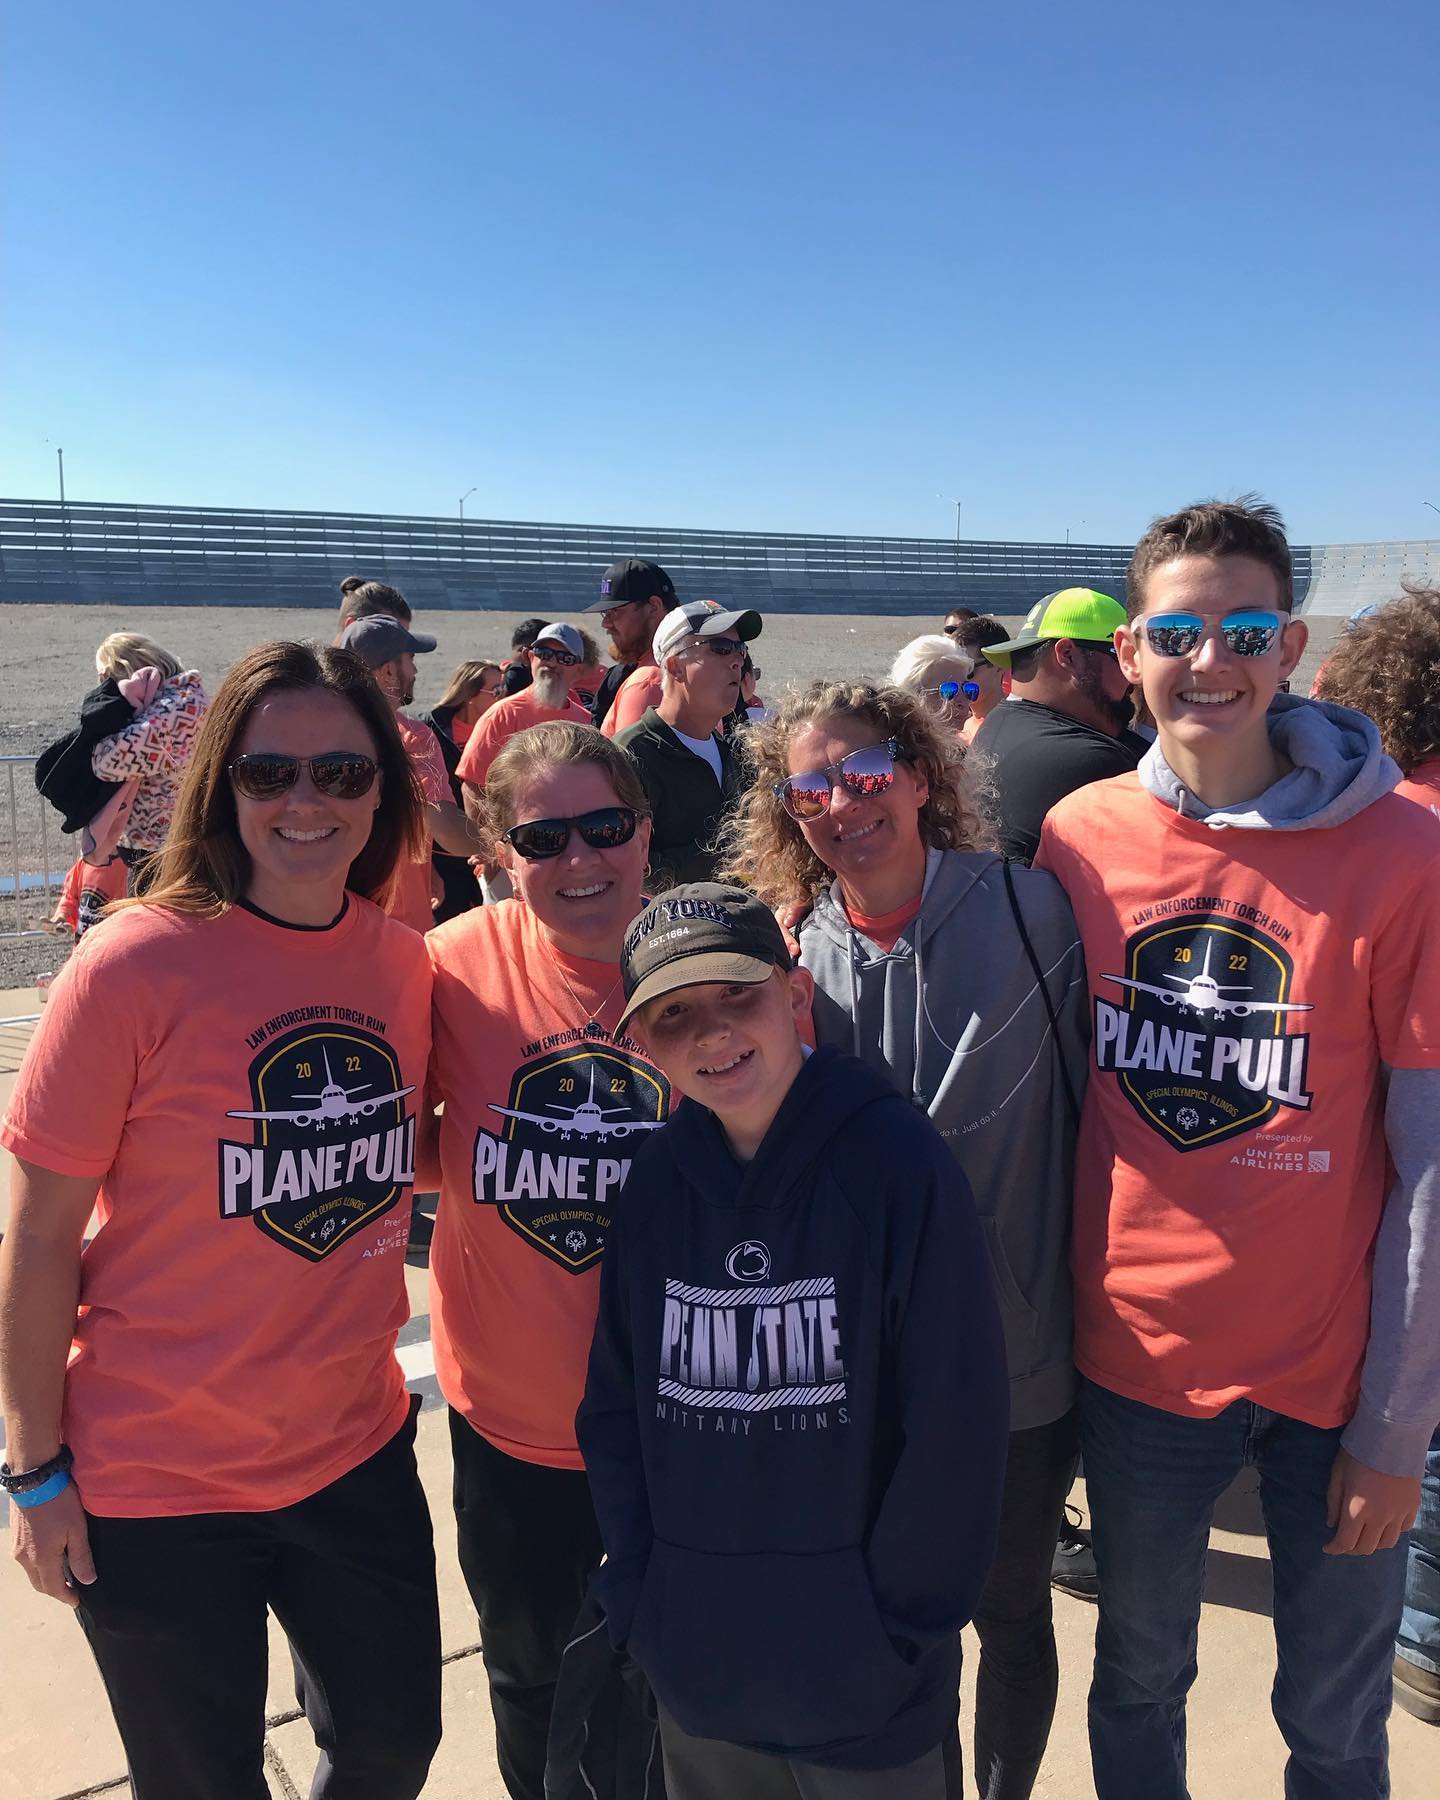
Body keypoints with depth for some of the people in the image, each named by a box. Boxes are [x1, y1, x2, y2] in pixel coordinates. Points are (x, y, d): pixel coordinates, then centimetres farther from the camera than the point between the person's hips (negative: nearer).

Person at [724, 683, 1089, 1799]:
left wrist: (1078, 1299, -2)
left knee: (1012, 1612, 19)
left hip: (1020, 1359, -1)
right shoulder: (796, 960, -5)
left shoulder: (1032, 909, -12)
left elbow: (1091, 1107, -4)